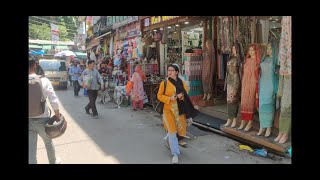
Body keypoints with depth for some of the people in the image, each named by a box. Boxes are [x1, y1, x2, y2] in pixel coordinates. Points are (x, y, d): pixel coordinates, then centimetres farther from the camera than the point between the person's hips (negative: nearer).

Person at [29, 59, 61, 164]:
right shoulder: (43, 80, -13)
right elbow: (54, 101, -14)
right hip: (42, 120, 0)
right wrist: (57, 116, 0)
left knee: (30, 151, 8)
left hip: (29, 121, 0)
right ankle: (53, 162, 46)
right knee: (48, 142, 24)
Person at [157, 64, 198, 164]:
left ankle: (168, 139, 47)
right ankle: (175, 153, 9)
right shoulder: (164, 83, -7)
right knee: (172, 130, -4)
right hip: (168, 109, -4)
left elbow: (186, 93, 10)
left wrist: (182, 95, -13)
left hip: (180, 109, 4)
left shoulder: (181, 82, 2)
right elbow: (159, 95, -3)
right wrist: (169, 98, -19)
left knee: (180, 127, 14)